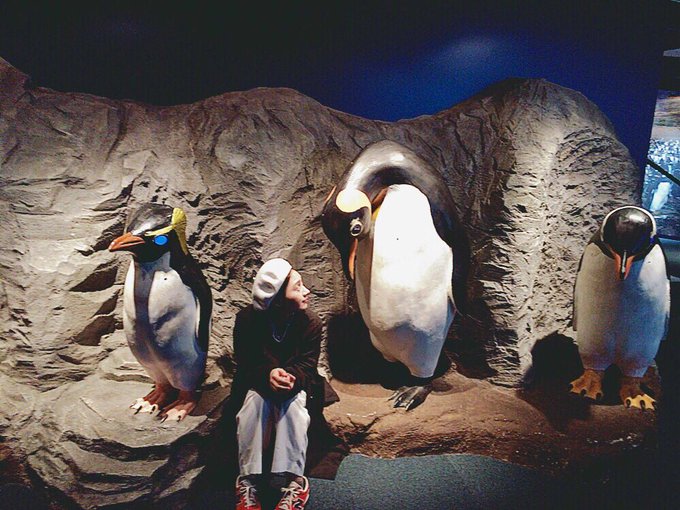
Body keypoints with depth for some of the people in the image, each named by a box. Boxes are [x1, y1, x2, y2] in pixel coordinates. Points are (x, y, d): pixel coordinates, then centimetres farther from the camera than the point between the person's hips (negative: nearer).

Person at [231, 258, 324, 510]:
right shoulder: (247, 319, -15)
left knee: (292, 404, -32)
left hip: (296, 384, 0)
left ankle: (294, 481, -29)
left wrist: (290, 377, -39)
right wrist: (268, 375, -36)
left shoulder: (311, 322, -14)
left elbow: (306, 365, -14)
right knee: (255, 402, -32)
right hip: (257, 383, 0)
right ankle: (248, 480, -26)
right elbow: (245, 363, -13)